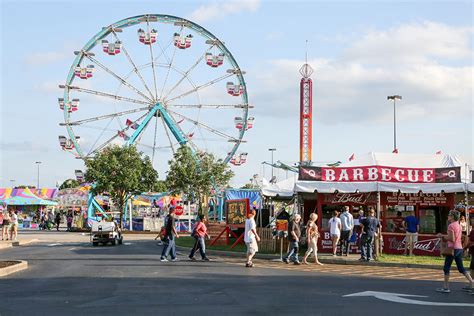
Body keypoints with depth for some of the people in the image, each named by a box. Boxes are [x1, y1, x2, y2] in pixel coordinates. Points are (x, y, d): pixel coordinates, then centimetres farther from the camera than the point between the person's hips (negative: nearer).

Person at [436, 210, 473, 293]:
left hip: (453, 249, -8)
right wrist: (444, 236, 16)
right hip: (459, 248, 8)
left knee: (446, 268, 1)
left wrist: (443, 236, -5)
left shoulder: (451, 225, -13)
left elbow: (452, 239, -19)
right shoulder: (458, 225, 14)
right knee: (461, 268, 15)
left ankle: (446, 287, 2)